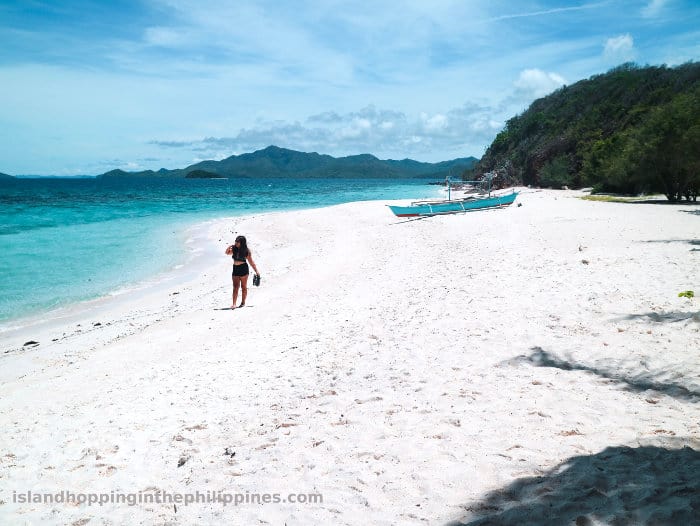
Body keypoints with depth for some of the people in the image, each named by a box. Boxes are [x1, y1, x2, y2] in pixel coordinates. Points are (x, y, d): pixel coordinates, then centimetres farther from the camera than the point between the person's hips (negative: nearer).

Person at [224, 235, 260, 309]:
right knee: (235, 287, -3)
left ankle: (243, 302, 20)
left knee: (243, 287, 8)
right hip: (235, 269, 3)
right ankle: (233, 304, -10)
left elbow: (251, 262, -4)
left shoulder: (246, 251, -9)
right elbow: (227, 253, 16)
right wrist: (229, 247, -4)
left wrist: (256, 271, -4)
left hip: (244, 269, -3)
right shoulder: (234, 249, 1)